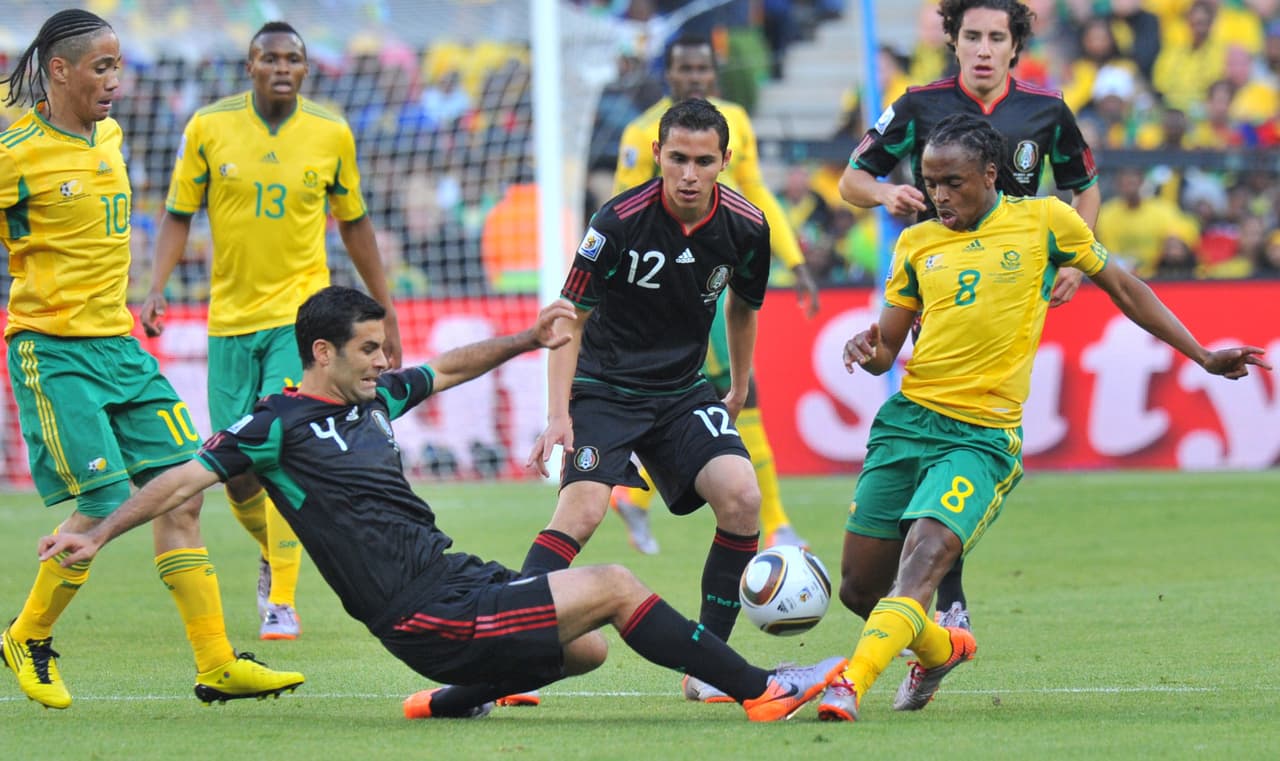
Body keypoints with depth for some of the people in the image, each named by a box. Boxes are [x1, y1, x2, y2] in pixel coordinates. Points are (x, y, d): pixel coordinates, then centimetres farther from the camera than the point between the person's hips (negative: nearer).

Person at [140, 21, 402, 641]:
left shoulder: (331, 134, 0)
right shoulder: (209, 126, -3)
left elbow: (354, 223, 12)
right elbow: (179, 215, 4)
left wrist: (385, 311, 15)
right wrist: (157, 287, -11)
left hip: (300, 310, -1)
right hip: (230, 315, 1)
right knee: (234, 467, 3)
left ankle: (283, 602, -11)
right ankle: (272, 555, 34)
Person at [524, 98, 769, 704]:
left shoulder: (745, 228, -7)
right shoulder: (619, 221, -19)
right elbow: (571, 318, -11)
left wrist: (738, 391, 23)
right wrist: (558, 415, -19)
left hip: (683, 391, 4)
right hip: (604, 387, -4)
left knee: (741, 496, -17)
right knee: (582, 509, -25)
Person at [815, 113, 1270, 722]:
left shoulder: (1043, 222, 3)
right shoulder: (916, 243, 11)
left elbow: (1122, 287, 14)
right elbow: (887, 346, 15)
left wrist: (1203, 357, 15)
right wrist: (867, 350, -10)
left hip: (983, 435, -4)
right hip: (907, 419, 4)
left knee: (922, 560, -26)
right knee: (858, 587, 7)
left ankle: (851, 684, -35)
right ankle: (941, 649, 36)